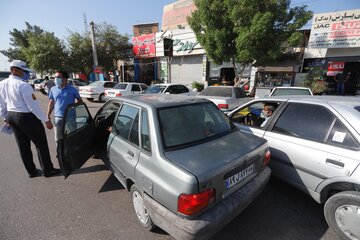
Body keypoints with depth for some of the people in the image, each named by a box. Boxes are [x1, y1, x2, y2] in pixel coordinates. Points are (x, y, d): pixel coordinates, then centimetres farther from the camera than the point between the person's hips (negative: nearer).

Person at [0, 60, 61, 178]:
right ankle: (47, 170, 11)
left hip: (11, 117, 9)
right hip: (27, 117, -8)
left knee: (23, 146, 15)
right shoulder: (23, 85, -19)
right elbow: (33, 106, -22)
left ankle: (32, 171, 27)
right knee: (41, 144, 3)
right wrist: (46, 120, -17)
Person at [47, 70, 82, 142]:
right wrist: (48, 115, 6)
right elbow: (51, 103, 10)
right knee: (58, 138, 12)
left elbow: (80, 101, 7)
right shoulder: (53, 89, 7)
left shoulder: (72, 89, -2)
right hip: (58, 117, 3)